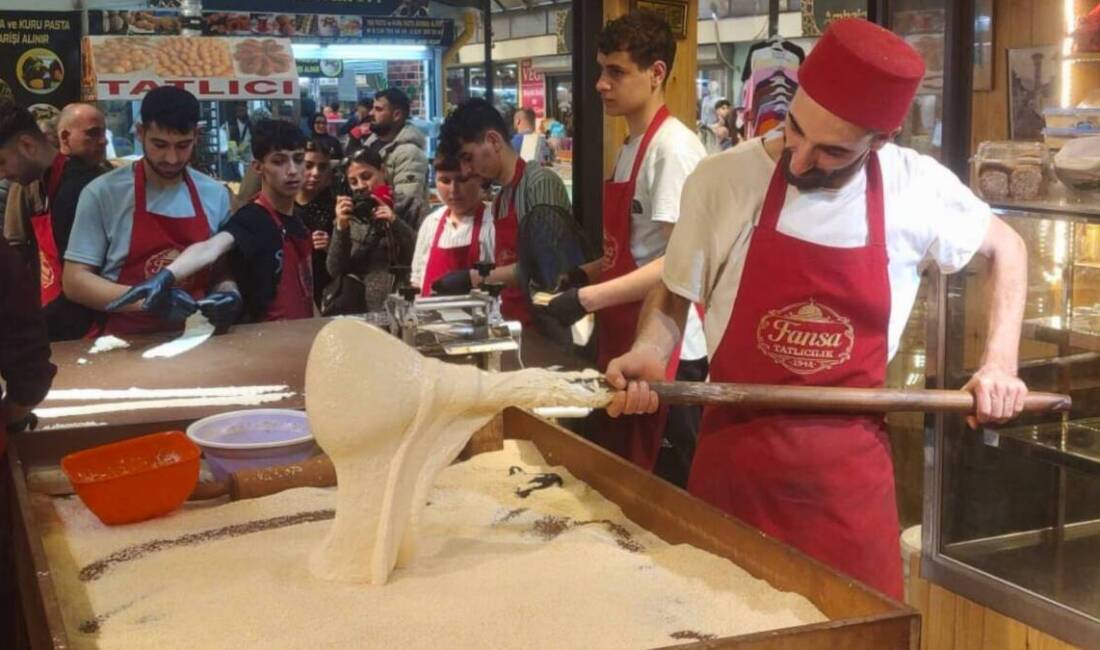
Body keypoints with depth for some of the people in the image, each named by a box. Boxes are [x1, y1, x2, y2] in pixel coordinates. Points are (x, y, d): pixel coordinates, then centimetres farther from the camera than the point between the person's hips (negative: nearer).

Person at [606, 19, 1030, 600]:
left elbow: (1005, 248, 12)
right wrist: (648, 353, -15)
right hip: (734, 454, 0)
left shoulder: (917, 188, -8)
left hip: (850, 465, 1)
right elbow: (674, 294, 4)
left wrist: (999, 363, 3)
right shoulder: (721, 179, -10)